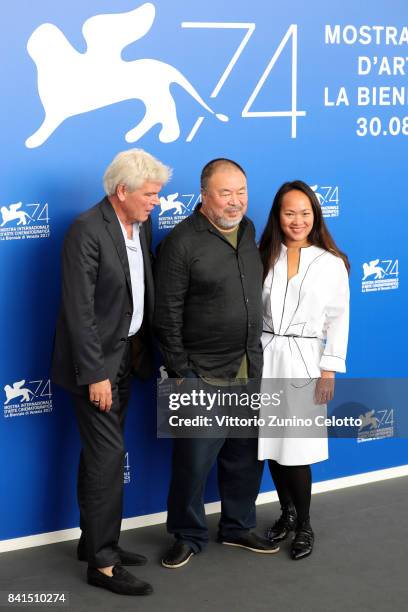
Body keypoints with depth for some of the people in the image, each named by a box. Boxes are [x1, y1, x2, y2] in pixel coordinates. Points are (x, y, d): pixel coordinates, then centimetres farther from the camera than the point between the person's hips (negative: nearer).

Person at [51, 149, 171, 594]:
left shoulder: (142, 224, 5)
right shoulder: (87, 231, -20)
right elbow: (79, 310, -21)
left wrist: (141, 352, 8)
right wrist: (95, 374, -20)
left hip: (124, 355, 8)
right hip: (95, 361, -8)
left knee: (101, 454, 17)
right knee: (107, 456, -5)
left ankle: (95, 541, 29)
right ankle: (102, 563, 5)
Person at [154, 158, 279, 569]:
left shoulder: (250, 231, 7)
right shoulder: (182, 242, -12)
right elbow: (167, 315, -12)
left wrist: (257, 356, 15)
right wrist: (179, 373, -13)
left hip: (250, 370, 6)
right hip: (202, 375, -6)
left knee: (246, 456, 15)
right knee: (194, 458, 0)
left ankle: (237, 527, 32)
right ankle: (188, 536, 18)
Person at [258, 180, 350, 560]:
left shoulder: (331, 264, -2)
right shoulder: (263, 258, 4)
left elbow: (338, 321, -2)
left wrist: (329, 371, -7)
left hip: (304, 361, -3)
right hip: (265, 359, 3)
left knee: (296, 450, -4)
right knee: (271, 445, 9)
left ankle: (304, 525, 15)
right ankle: (287, 513, 29)